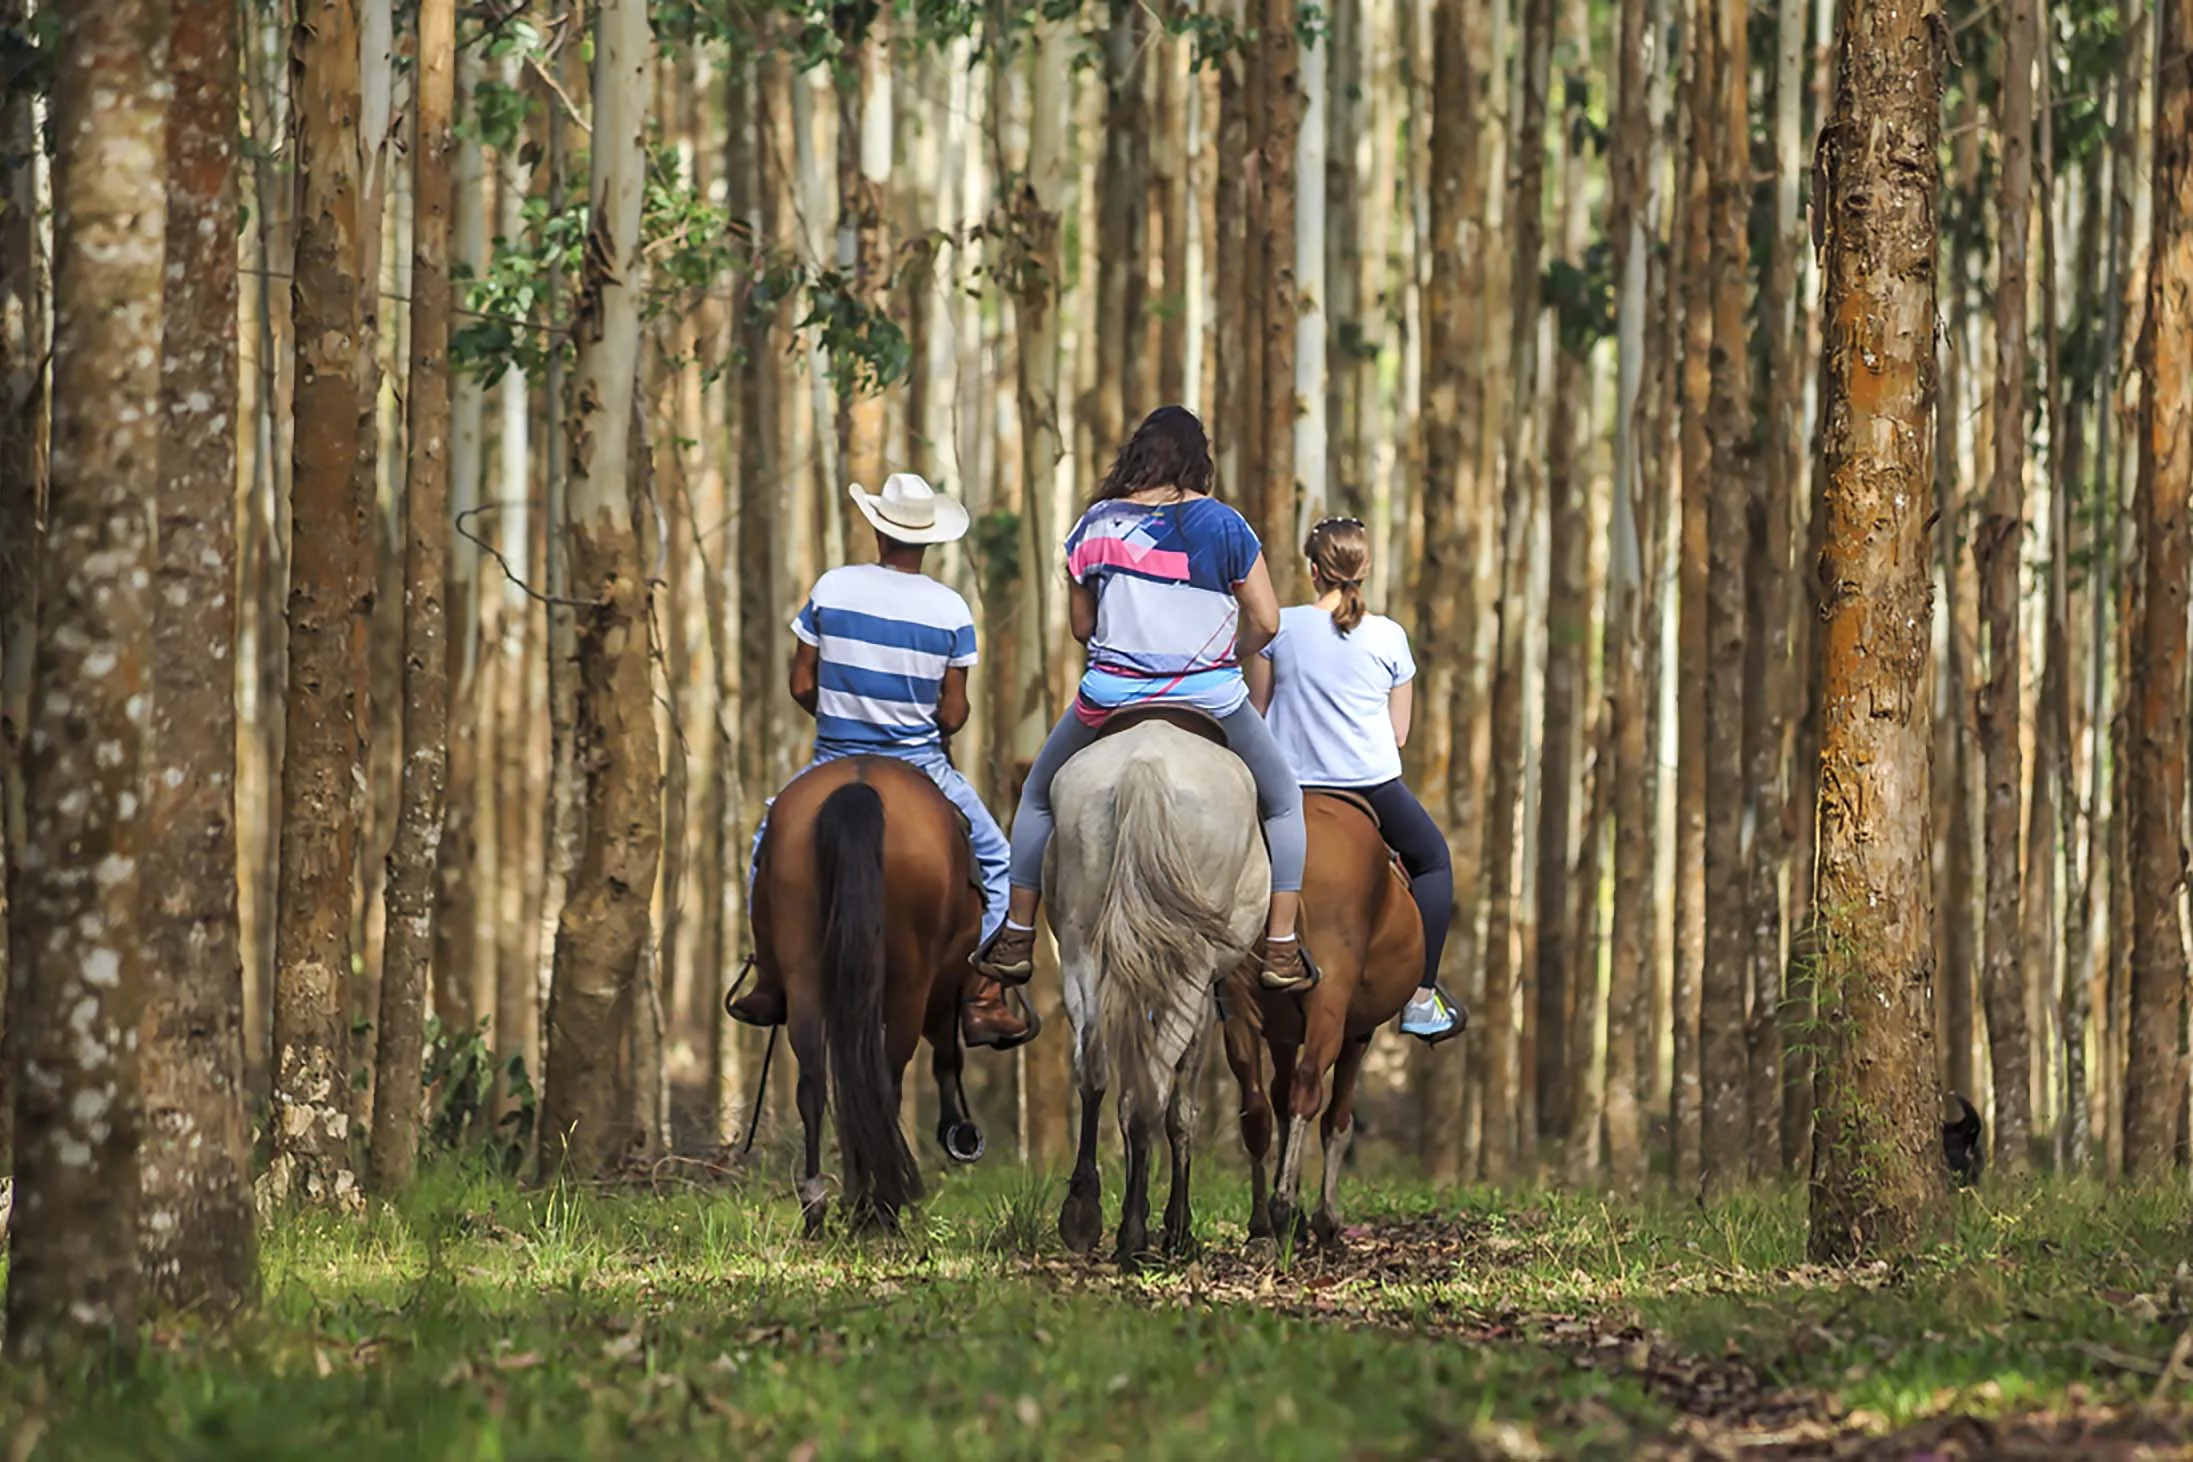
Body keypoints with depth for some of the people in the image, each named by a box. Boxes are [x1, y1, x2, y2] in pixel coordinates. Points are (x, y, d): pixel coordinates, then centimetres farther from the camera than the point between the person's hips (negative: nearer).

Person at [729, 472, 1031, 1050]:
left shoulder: (832, 589, -6)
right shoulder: (950, 610, -8)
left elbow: (801, 686, -1)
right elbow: (953, 715, -6)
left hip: (834, 762, 1)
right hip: (921, 764, -1)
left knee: (771, 840, 26)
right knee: (991, 859, 16)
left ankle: (770, 983, 20)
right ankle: (980, 1000, 5)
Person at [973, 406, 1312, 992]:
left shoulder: (1096, 525, 0)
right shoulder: (1223, 525, -6)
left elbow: (1081, 625, 6)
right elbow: (1265, 621, -5)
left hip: (1111, 696, 1)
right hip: (1210, 697, -1)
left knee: (1039, 798, 26)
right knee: (1283, 803, 21)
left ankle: (1016, 939, 26)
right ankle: (1282, 950, 13)